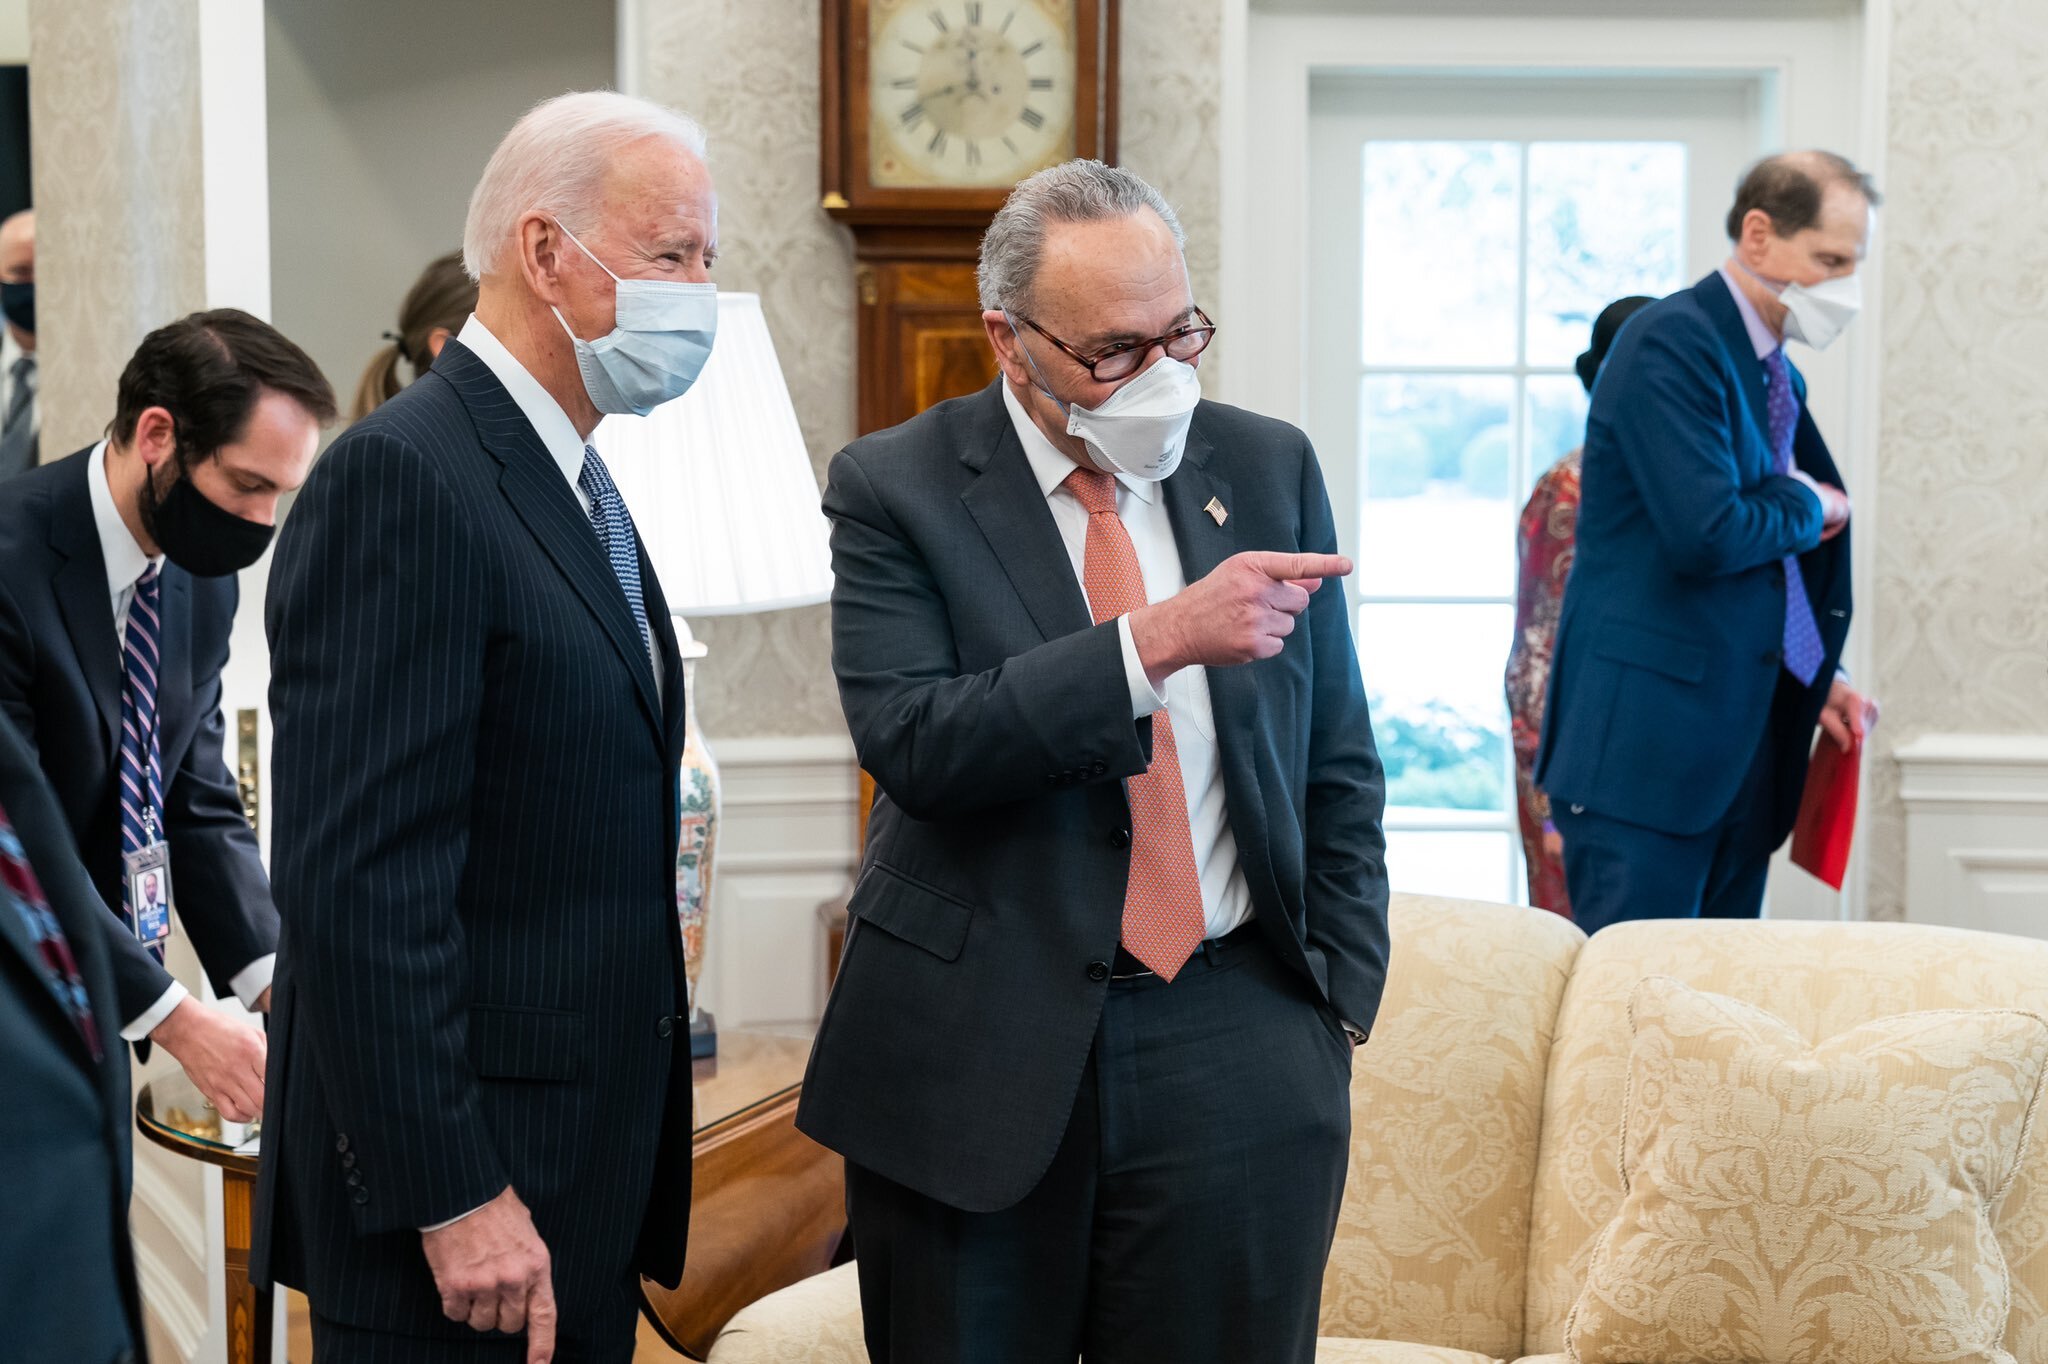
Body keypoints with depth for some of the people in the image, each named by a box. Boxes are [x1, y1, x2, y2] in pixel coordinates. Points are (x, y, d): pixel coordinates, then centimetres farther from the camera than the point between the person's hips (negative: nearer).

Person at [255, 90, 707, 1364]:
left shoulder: (577, 487, 15)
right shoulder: (403, 478, -16)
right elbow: (357, 877, -22)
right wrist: (450, 1197, -22)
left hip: (592, 1164, 9)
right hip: (466, 1187, -9)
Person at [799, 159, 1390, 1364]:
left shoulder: (1270, 469, 6)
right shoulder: (897, 488, -3)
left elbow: (1338, 766, 10)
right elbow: (912, 744, -18)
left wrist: (1338, 1006, 5)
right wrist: (1158, 641, -25)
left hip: (1238, 1055, 2)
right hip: (974, 1056, -2)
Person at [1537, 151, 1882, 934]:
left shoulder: (1776, 376, 16)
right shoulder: (1673, 343, -12)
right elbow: (1706, 535, -24)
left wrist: (1815, 679, 10)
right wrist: (1810, 508, -6)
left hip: (1743, 746, 9)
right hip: (1648, 744, -9)